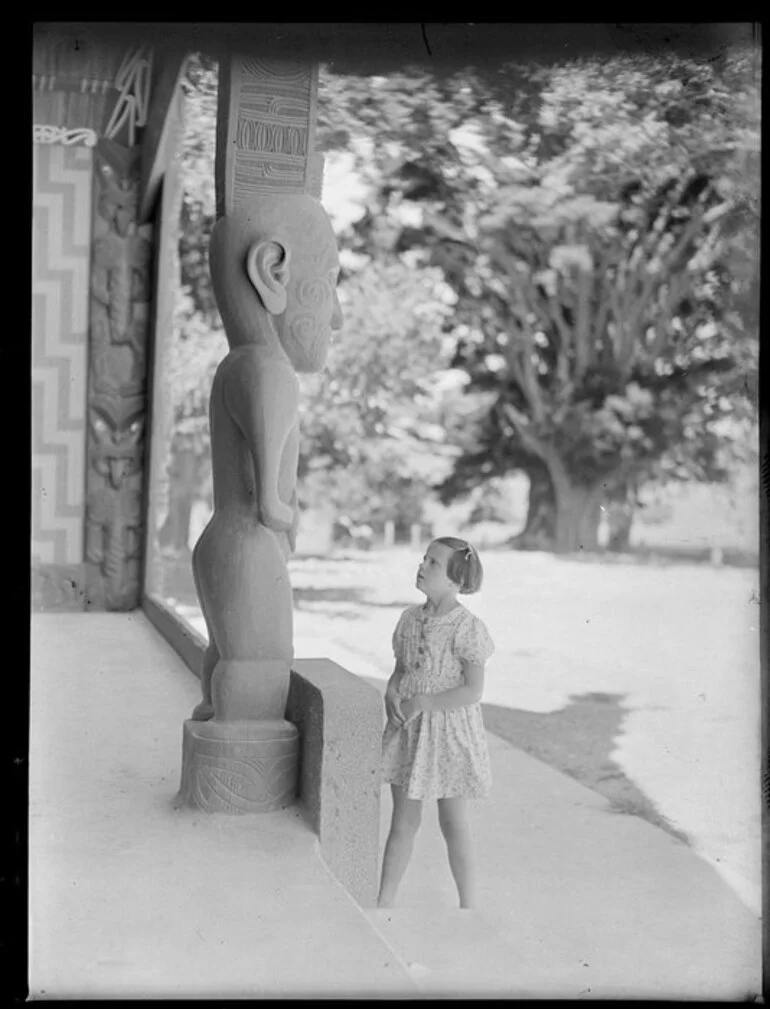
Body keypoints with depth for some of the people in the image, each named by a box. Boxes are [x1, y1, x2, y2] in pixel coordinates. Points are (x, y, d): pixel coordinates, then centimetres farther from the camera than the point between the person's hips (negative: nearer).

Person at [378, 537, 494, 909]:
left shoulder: (466, 627, -16)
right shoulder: (409, 618, 3)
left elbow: (473, 690, -18)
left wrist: (421, 703, -19)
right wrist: (391, 693, -9)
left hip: (450, 731, -5)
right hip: (407, 731, 5)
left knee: (454, 826, 8)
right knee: (403, 822, 13)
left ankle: (468, 905, 25)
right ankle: (384, 901, 23)